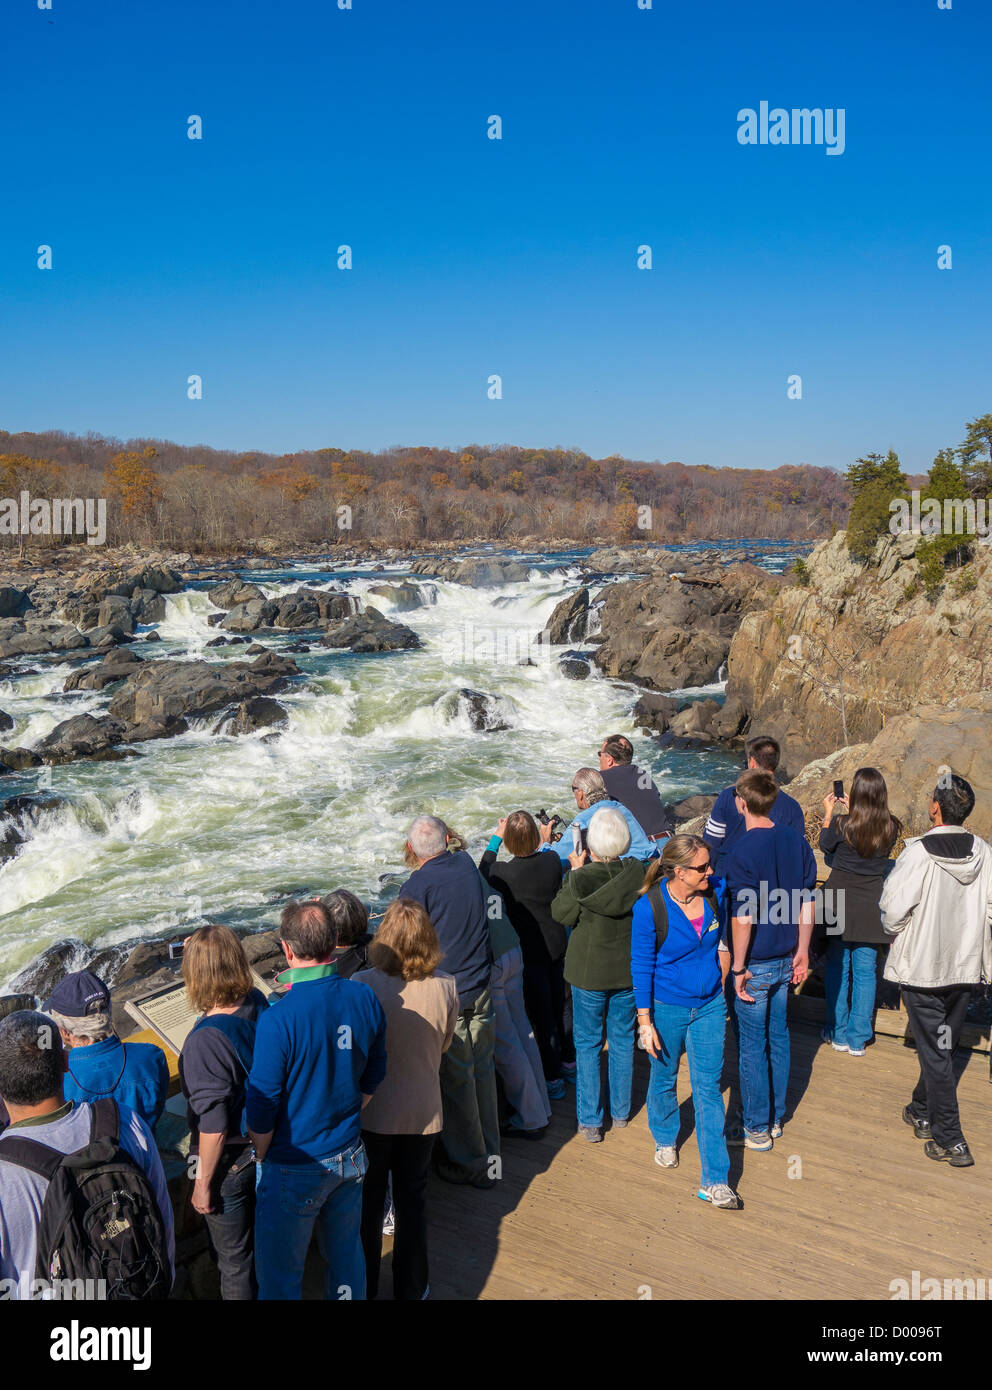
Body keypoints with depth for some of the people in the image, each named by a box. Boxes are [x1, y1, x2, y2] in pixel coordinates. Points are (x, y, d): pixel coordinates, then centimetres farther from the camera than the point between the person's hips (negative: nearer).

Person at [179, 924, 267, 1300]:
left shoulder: (204, 1041, -32)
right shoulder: (258, 1005, -13)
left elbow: (213, 1127, -25)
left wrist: (203, 1182, -13)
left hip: (229, 1161, -7)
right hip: (264, 1147, 7)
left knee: (233, 1259, 16)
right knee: (262, 1242, 29)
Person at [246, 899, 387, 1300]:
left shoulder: (278, 1019, -26)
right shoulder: (365, 999, -9)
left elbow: (262, 1107, -18)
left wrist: (261, 1159, 0)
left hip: (294, 1168, -5)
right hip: (350, 1157, 5)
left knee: (279, 1275, 15)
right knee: (346, 1256, 24)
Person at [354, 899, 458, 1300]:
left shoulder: (363, 984, -23)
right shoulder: (445, 986, -15)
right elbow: (444, 1045, 1)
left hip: (373, 1112, -2)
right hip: (423, 1111, 2)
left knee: (367, 1205, 18)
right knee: (412, 1200, 21)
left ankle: (363, 1286, 35)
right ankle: (411, 1287, 35)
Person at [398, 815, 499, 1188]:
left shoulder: (416, 887, -17)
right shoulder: (467, 864, -1)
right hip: (481, 987, 6)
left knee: (456, 1080, 8)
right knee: (482, 1070, 18)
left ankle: (470, 1164, 21)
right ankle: (489, 1153, 32)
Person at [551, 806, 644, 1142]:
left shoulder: (582, 879, -24)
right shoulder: (637, 872, -15)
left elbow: (560, 913, -8)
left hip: (590, 973, -3)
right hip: (629, 970, 3)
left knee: (587, 1044, 12)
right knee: (623, 1040, 20)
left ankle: (590, 1121, 16)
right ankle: (620, 1112, 32)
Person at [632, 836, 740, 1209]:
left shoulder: (716, 892, -10)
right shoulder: (649, 907, -20)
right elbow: (641, 967, -13)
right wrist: (645, 1022, -11)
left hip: (709, 1005, 2)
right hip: (667, 1007, -2)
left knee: (709, 1088, 3)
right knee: (664, 1078, 18)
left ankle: (714, 1181, 9)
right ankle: (664, 1139, 46)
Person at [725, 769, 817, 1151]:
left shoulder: (743, 851, -21)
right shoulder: (796, 841, 0)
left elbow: (743, 917, -21)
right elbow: (807, 902, 6)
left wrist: (738, 967, -13)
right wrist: (802, 952, 14)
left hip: (756, 963, -7)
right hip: (786, 960, 7)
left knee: (752, 1046, 5)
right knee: (777, 1037, 18)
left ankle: (757, 1129, 17)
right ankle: (775, 1118, 31)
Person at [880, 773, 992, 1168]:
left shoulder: (918, 853, -21)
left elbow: (893, 910, -19)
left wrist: (895, 933, 3)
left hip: (922, 966, -5)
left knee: (935, 1051, 4)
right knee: (944, 1044, 20)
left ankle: (949, 1139, 7)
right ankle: (923, 1112, 38)